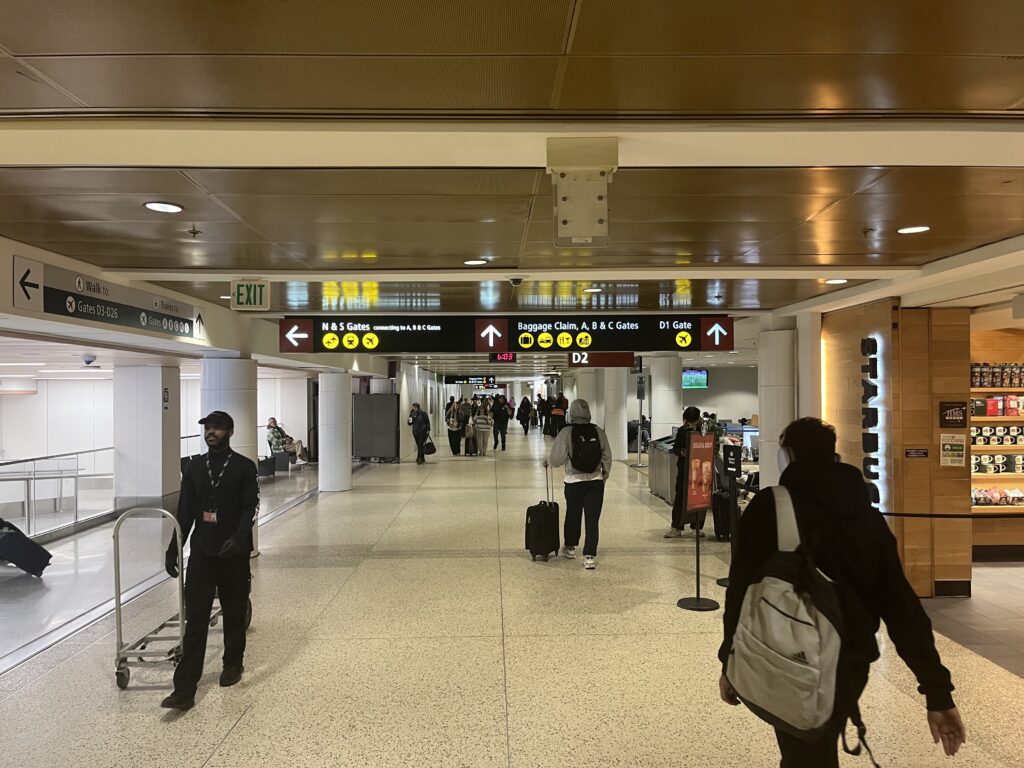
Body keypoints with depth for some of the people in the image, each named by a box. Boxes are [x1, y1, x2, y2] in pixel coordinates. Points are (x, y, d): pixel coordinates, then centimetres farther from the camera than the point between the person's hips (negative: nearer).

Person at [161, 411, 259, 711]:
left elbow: (250, 508, -11)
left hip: (234, 554, -2)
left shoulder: (244, 467, -3)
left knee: (234, 614, 12)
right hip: (201, 553, 3)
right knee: (195, 620, 0)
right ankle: (184, 690, 1)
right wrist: (173, 550, 11)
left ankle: (233, 664, 34)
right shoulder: (194, 467, 8)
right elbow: (185, 512, 12)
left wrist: (238, 537, -28)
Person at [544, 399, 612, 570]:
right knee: (592, 519, 3)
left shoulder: (567, 433, -10)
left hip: (574, 481, -1)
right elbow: (607, 457, 3)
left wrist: (547, 461, 12)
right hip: (596, 481, 1)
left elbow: (557, 459, -8)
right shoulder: (598, 432, -1)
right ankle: (589, 556, 1)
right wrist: (605, 475, 18)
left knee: (573, 515, 18)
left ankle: (570, 547, 36)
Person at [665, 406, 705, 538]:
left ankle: (696, 526, 17)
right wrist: (681, 452, -17)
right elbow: (675, 448, 3)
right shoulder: (682, 430, 2)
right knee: (680, 495, 2)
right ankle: (676, 527, 7)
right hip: (684, 467, 1)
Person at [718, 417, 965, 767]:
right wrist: (938, 691, 4)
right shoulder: (869, 517, 3)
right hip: (851, 665, 5)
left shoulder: (770, 506, -12)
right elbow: (902, 606, 1)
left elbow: (744, 588, -13)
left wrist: (731, 661, -2)